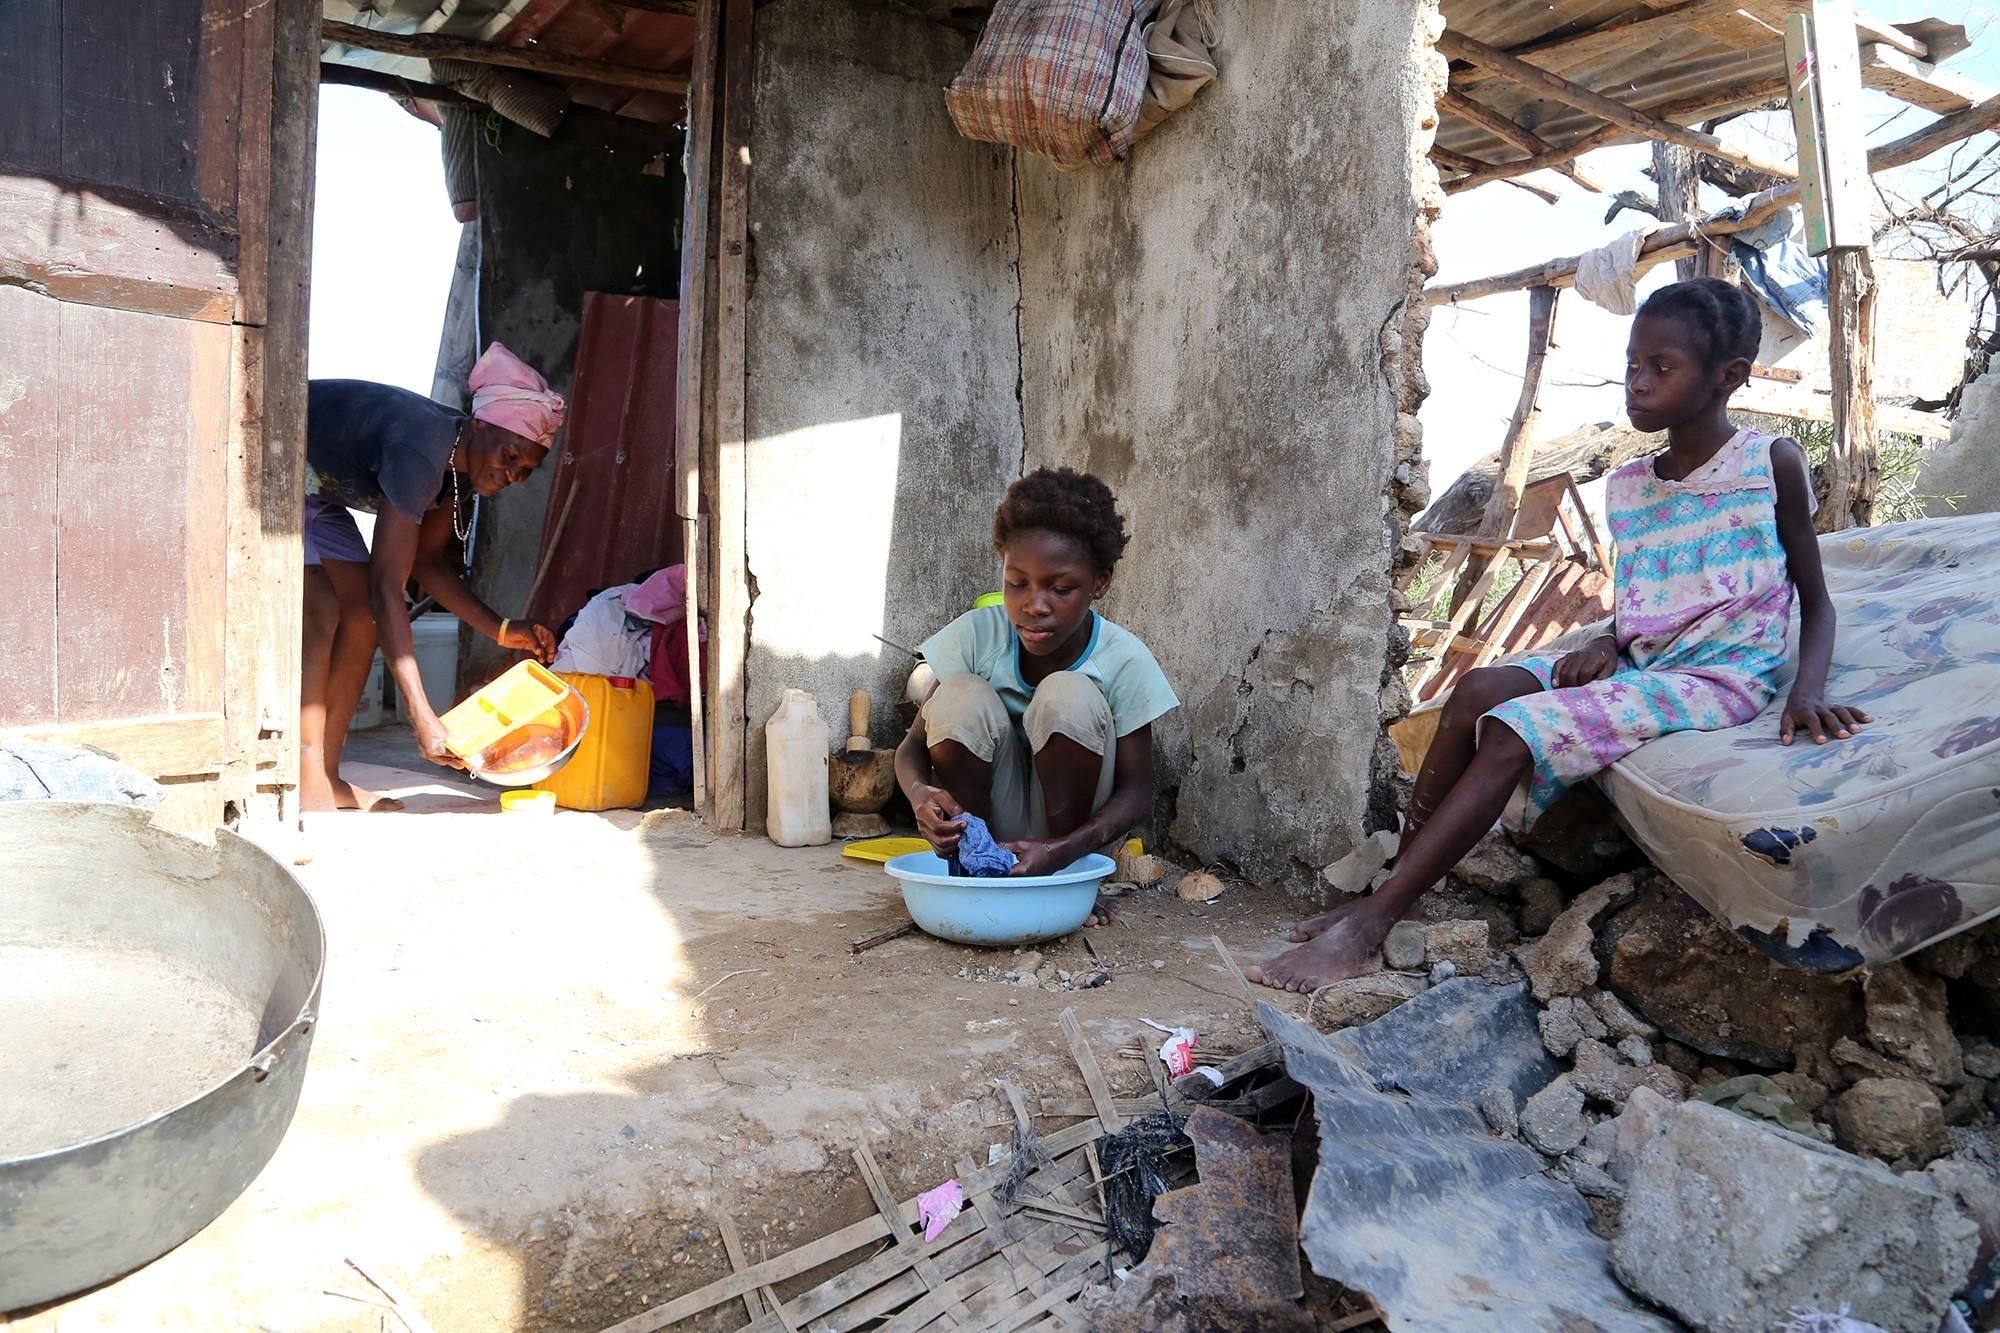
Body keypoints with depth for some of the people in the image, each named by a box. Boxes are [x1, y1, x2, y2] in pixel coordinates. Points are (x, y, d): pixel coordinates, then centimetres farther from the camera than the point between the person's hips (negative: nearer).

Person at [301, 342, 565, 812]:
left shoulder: (459, 464, -7)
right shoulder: (421, 451, -35)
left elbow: (428, 560, 4)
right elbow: (387, 585, -38)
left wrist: (501, 630, -8)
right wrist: (422, 718, -41)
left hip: (315, 490, 9)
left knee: (361, 615, 1)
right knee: (320, 612, -21)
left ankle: (326, 778, 6)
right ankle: (307, 789, -16)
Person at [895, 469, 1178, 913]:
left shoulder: (1124, 660, -17)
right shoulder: (977, 634, -14)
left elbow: (1135, 791, -16)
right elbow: (913, 744, -11)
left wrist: (1062, 850, -36)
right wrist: (921, 793, -37)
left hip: (1074, 829, -1)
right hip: (988, 819, 1)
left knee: (1068, 696, -29)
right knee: (961, 697, -26)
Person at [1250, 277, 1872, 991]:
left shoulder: (1772, 462, -2)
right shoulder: (1628, 486, 13)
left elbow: (1815, 599, 3)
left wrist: (1807, 690, -16)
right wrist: (1605, 644, -3)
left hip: (1723, 676, -6)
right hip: (1637, 665, 6)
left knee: (1513, 733, -26)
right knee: (1477, 690, -20)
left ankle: (1368, 924, -28)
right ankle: (1393, 890, -17)